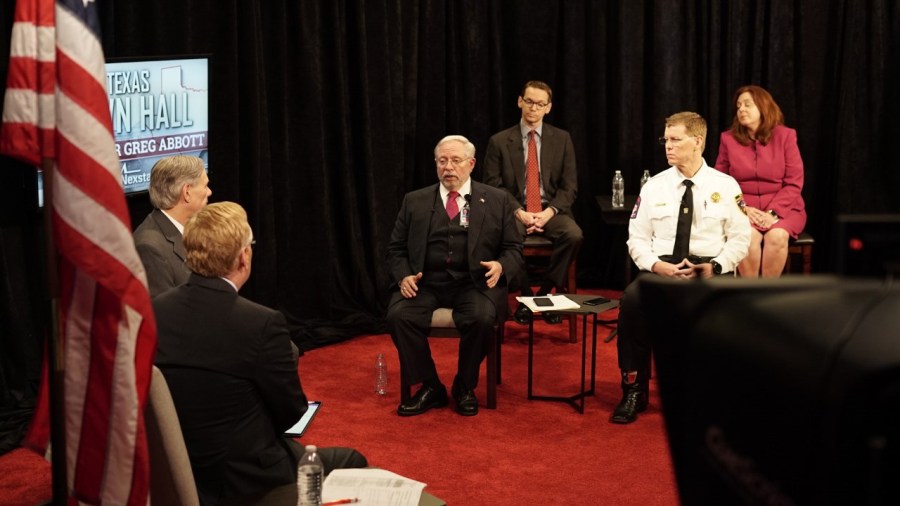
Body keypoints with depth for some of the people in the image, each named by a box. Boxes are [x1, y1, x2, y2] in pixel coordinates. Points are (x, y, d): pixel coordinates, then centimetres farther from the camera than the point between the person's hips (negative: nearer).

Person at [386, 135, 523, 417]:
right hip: (426, 283, 1)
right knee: (398, 316, -27)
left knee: (482, 318, -32)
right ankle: (430, 387, -8)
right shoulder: (415, 201, 13)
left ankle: (465, 387, -5)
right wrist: (403, 276, -6)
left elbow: (514, 249, 10)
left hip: (473, 283, -1)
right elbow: (396, 249, 14)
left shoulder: (496, 200, 10)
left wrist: (501, 266, -13)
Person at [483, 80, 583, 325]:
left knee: (574, 235, -31)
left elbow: (569, 186, 5)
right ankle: (525, 295, -11)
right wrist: (518, 212, -15)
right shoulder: (499, 141, 4)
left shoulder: (561, 139, 8)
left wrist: (550, 212, -13)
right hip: (514, 210, -1)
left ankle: (545, 292, -10)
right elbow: (493, 185, 0)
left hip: (551, 211, 1)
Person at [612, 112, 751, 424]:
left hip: (711, 270, -1)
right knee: (632, 299, -32)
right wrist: (657, 265, -12)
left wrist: (716, 266, -13)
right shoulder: (654, 187, 9)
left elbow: (740, 237, 4)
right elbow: (637, 238, 8)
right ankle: (634, 390, -19)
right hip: (661, 267, 1)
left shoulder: (725, 186, 5)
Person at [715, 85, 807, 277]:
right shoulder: (728, 139, 4)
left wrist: (773, 212, -16)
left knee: (777, 236, -32)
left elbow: (794, 183, -3)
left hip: (782, 209, 0)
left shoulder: (785, 136, 0)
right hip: (743, 210, 1)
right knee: (749, 237, -31)